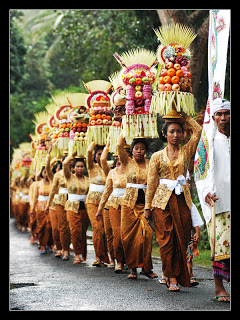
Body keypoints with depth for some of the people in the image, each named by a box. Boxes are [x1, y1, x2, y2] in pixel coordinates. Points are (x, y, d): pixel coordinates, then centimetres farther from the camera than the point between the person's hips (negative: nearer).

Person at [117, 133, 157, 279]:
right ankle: (133, 267, 9)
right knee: (129, 235, -2)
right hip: (129, 203, 0)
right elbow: (119, 145, -6)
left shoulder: (150, 164, 7)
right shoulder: (128, 162, 6)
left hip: (146, 203, 0)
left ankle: (147, 267, 2)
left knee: (146, 235, -8)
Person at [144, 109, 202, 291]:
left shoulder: (186, 152, 10)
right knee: (166, 239, -4)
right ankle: (172, 277, 1)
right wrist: (148, 207, 4)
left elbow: (198, 131, -1)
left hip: (182, 200, 1)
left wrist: (185, 117, 5)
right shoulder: (157, 156, 8)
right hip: (162, 200, -1)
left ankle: (180, 275, 7)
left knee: (182, 238, -2)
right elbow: (151, 183, 7)